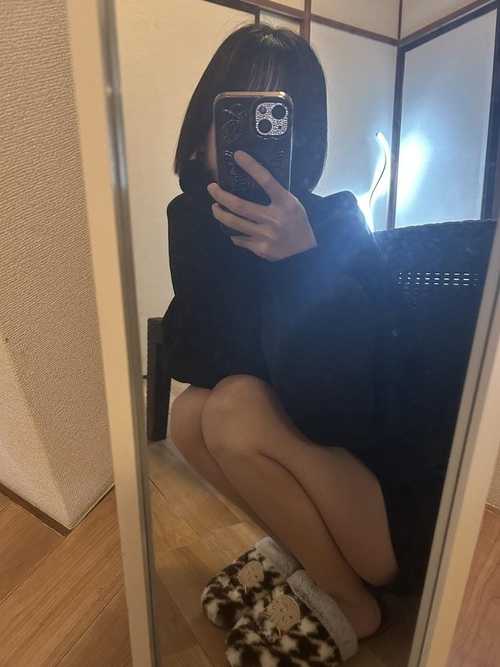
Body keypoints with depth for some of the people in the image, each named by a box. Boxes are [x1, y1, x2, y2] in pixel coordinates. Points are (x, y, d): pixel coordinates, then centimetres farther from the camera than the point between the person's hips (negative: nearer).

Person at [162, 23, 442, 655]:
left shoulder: (336, 225, -20)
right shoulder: (193, 217, -4)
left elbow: (328, 413, -27)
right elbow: (191, 360, -13)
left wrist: (302, 258, -37)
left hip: (399, 497, -4)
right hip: (310, 466, 5)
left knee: (236, 412, -25)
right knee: (191, 413, -14)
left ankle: (350, 600, 4)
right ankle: (303, 556, 8)